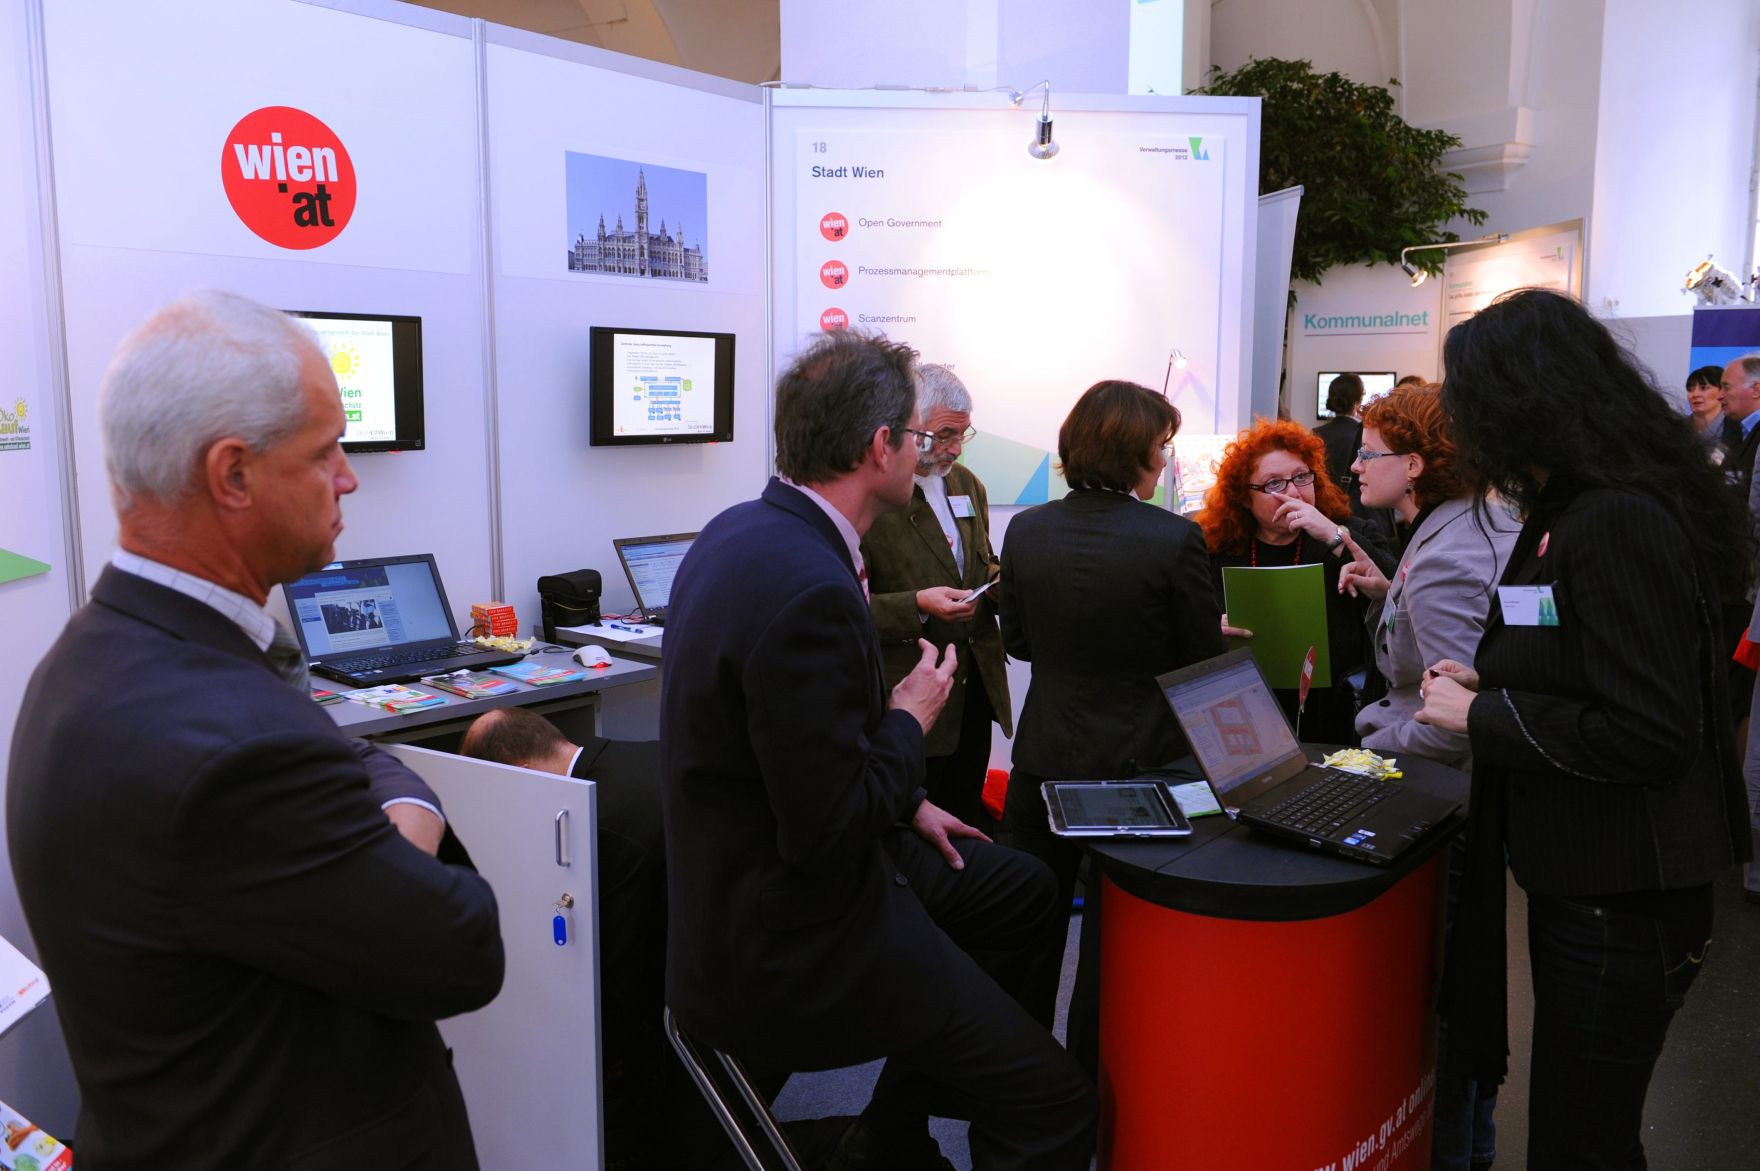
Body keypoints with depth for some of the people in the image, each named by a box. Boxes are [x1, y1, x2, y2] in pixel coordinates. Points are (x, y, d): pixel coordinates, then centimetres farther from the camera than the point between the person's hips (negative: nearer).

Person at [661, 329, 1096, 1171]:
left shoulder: (744, 529, 2)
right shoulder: (810, 591, -29)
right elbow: (826, 836, -26)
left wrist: (904, 802, 12)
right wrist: (910, 720, -11)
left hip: (752, 871, 10)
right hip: (783, 945, -10)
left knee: (1023, 890, 22)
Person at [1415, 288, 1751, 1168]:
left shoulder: (1619, 522, -22)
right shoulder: (1569, 510, 10)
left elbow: (1650, 734, -26)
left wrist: (1481, 716, -17)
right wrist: (1487, 683, 6)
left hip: (1621, 906, -10)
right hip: (1581, 882, 10)